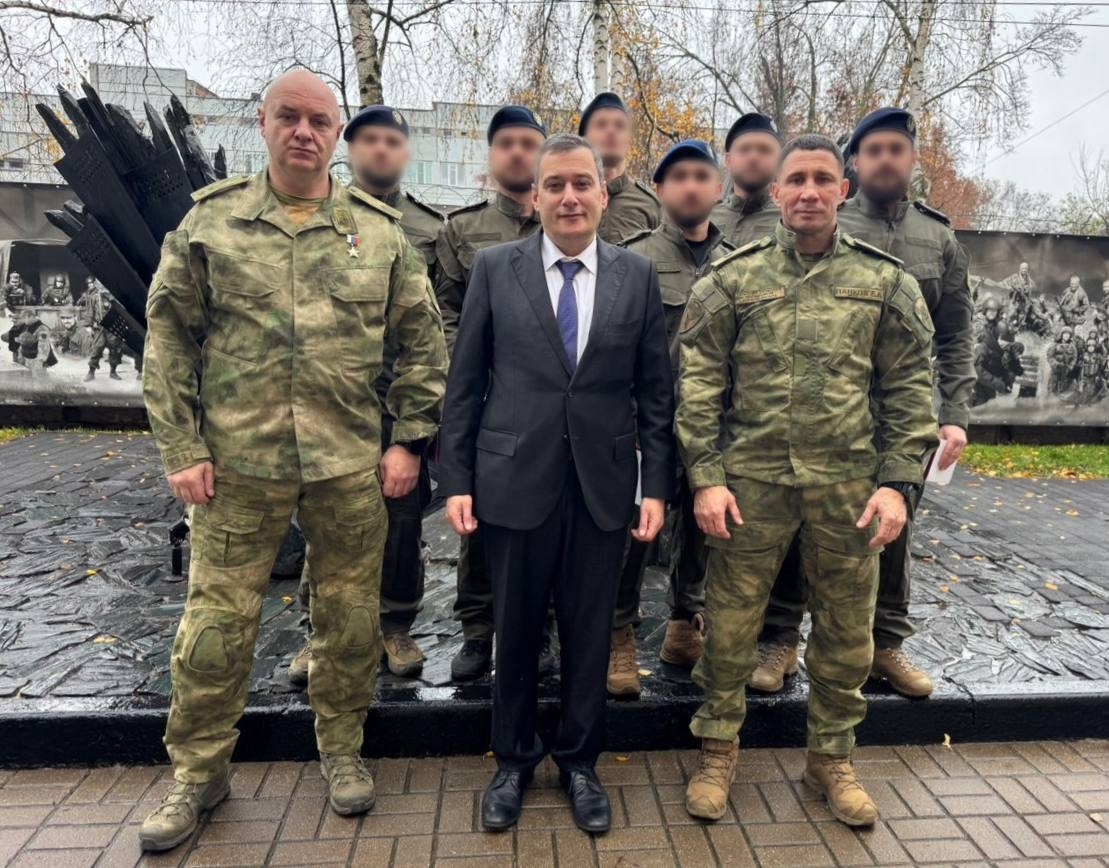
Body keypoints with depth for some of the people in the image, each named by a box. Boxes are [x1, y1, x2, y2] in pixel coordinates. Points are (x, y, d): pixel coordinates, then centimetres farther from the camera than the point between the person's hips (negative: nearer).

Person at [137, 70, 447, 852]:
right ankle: (200, 770, 30)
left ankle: (342, 749, 33)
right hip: (238, 464, 0)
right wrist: (182, 450, -2)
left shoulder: (380, 231, 5)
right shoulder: (210, 221, 4)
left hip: (351, 465, 1)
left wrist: (410, 440, 0)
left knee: (350, 616, 11)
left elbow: (423, 343, 5)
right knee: (216, 622, 9)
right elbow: (169, 338, 4)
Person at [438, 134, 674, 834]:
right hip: (515, 482, 0)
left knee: (590, 633, 12)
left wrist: (657, 485, 0)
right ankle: (514, 760, 36)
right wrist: (457, 480, -2)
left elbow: (656, 391, 4)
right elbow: (465, 383, 2)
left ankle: (580, 763, 35)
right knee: (516, 632, 13)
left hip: (604, 486, 1)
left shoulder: (638, 276, 4)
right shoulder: (495, 269, 2)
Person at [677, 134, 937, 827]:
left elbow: (910, 388, 5)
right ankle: (719, 751, 29)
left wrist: (898, 482, -4)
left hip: (849, 485, 2)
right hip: (750, 481, -1)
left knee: (847, 631, 13)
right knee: (731, 624, 8)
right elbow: (698, 382, -1)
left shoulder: (886, 281, 6)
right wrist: (706, 476, -8)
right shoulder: (734, 279, 2)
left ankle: (832, 757, 35)